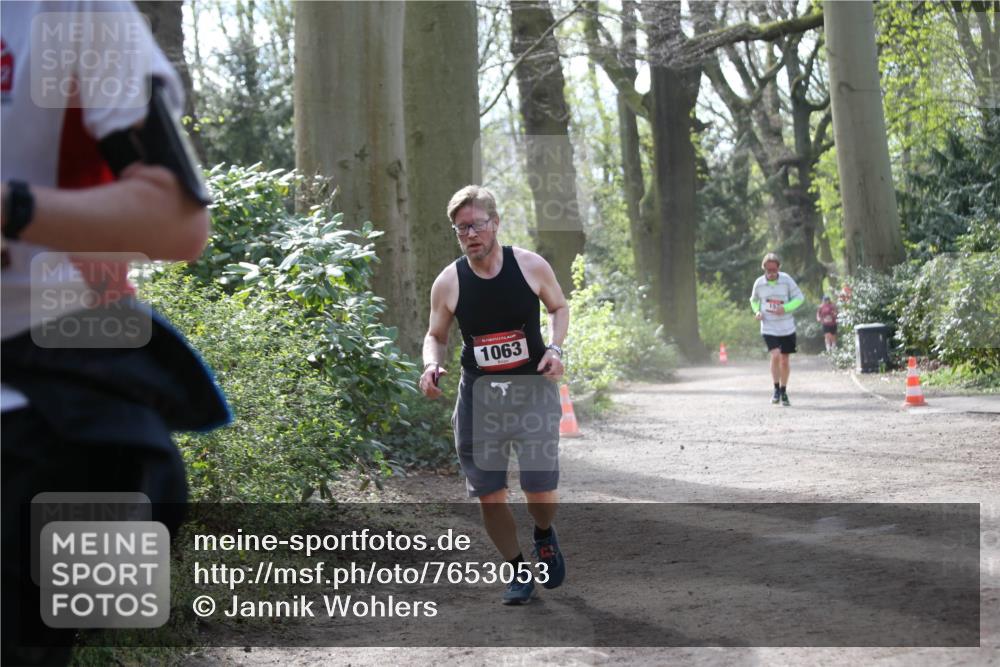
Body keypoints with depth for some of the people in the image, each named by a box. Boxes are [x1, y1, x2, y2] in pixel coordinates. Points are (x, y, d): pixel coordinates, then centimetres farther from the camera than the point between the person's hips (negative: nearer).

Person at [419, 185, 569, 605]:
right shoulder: (448, 283, -6)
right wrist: (431, 365, -13)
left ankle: (544, 536, 31)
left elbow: (559, 307, 9)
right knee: (489, 496, 2)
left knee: (541, 493, -6)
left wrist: (555, 347, -9)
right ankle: (518, 572, 24)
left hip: (532, 387, -1)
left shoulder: (531, 266, -8)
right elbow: (435, 335, 8)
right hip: (478, 393, 1)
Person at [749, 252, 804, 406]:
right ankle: (776, 389, -1)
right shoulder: (759, 283, -3)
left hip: (787, 328, 1)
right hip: (769, 328, -1)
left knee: (785, 360, 8)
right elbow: (754, 300, 16)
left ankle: (783, 392, 25)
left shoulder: (786, 280, -6)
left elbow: (799, 298, -1)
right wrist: (757, 311, -4)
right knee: (775, 356, -19)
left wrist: (785, 308, -17)